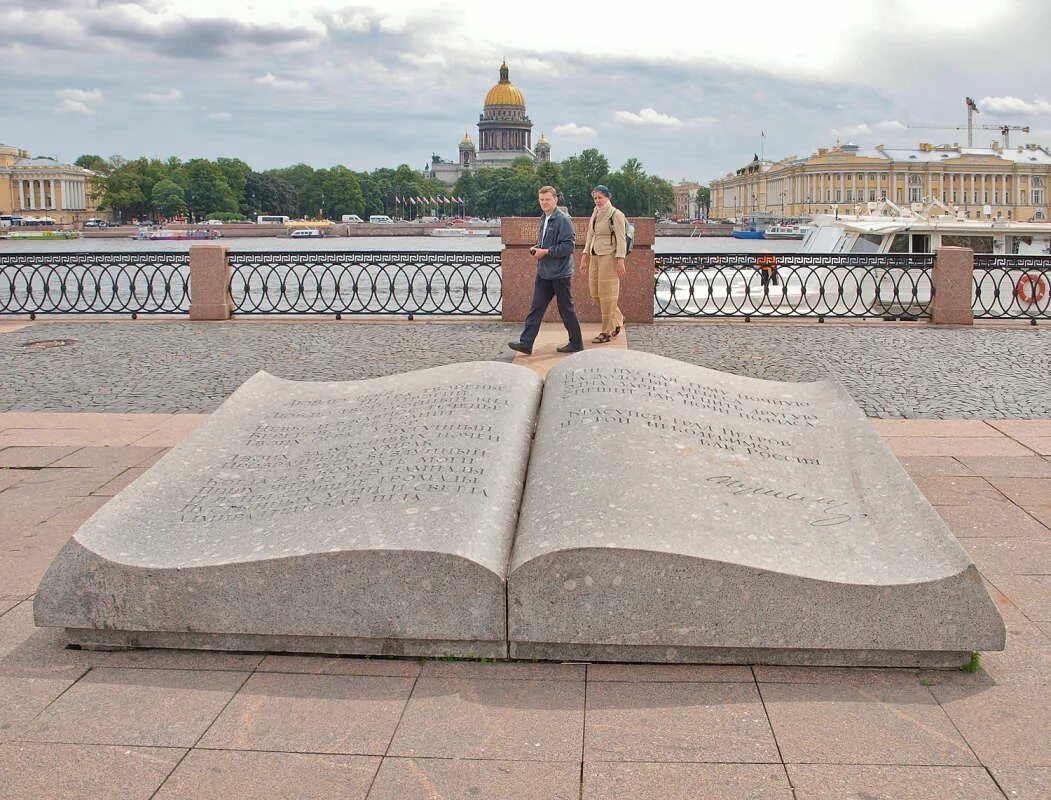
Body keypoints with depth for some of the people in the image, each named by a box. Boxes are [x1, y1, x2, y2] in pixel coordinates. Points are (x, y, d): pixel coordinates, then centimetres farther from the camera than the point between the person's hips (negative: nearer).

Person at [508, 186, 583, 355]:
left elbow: (569, 246, -19)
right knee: (536, 308, 5)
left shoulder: (563, 220, -13)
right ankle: (526, 343, 4)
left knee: (566, 309, 3)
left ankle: (576, 343, 16)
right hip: (543, 273, 8)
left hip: (560, 273, -8)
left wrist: (545, 252, -16)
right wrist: (535, 248, 6)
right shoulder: (544, 220, 14)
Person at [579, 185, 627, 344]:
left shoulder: (616, 215, -7)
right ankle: (618, 320, 27)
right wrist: (585, 258, 15)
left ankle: (608, 332, 3)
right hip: (595, 256, 8)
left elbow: (621, 239, -11)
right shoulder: (595, 214, 15)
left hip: (609, 257, -8)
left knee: (606, 294, -5)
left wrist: (620, 261, -18)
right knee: (595, 293, 8)